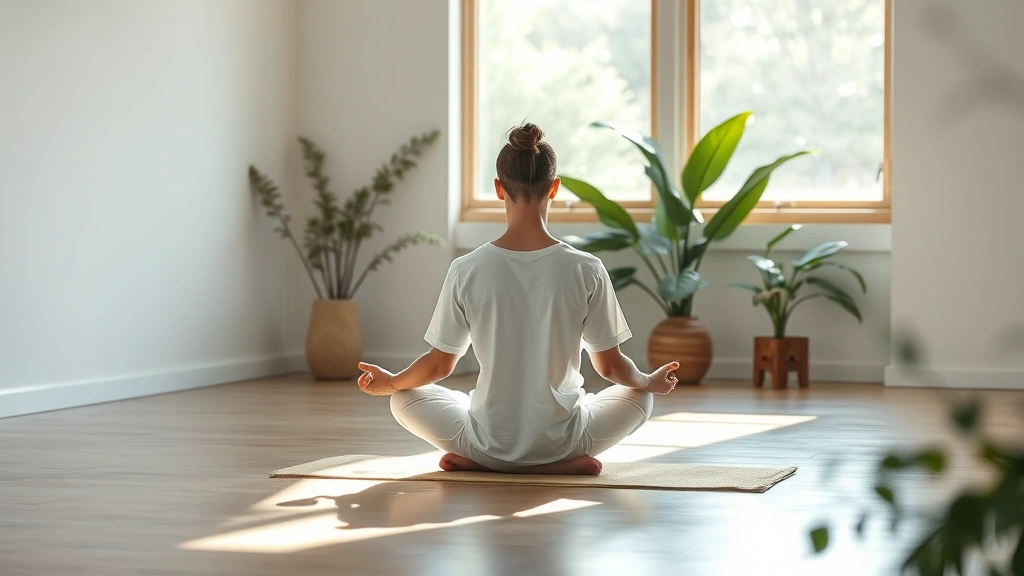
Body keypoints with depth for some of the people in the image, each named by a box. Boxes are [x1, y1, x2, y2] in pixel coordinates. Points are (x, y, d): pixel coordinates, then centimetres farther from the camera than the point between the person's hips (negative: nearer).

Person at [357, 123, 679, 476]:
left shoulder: (467, 271, -11)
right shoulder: (586, 270, -12)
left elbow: (440, 366, 0)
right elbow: (611, 367, -1)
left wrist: (389, 383, 21)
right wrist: (650, 381, 21)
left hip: (489, 443, 0)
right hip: (561, 442, 0)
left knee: (405, 398, 27)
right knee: (640, 397, 28)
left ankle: (478, 462, 4)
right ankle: (565, 464, 6)